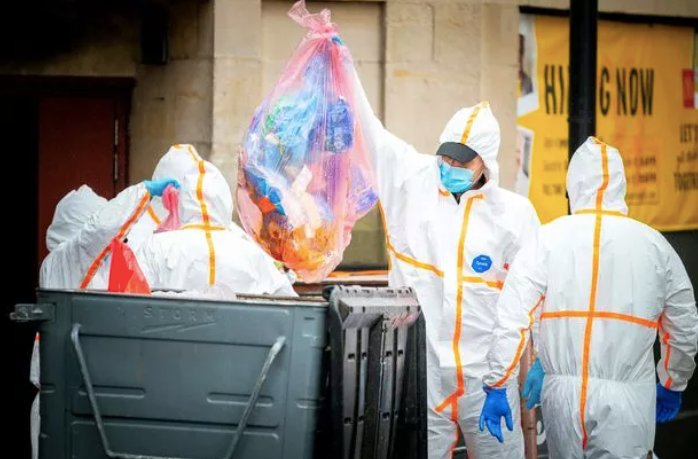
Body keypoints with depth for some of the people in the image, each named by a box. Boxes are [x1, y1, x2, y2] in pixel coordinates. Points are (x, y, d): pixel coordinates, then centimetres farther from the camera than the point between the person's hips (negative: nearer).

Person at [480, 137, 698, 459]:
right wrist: (671, 386, 27)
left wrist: (495, 386, 0)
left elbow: (512, 319, -6)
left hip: (562, 393, 1)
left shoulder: (547, 240, 0)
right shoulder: (654, 246, 4)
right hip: (629, 396, -1)